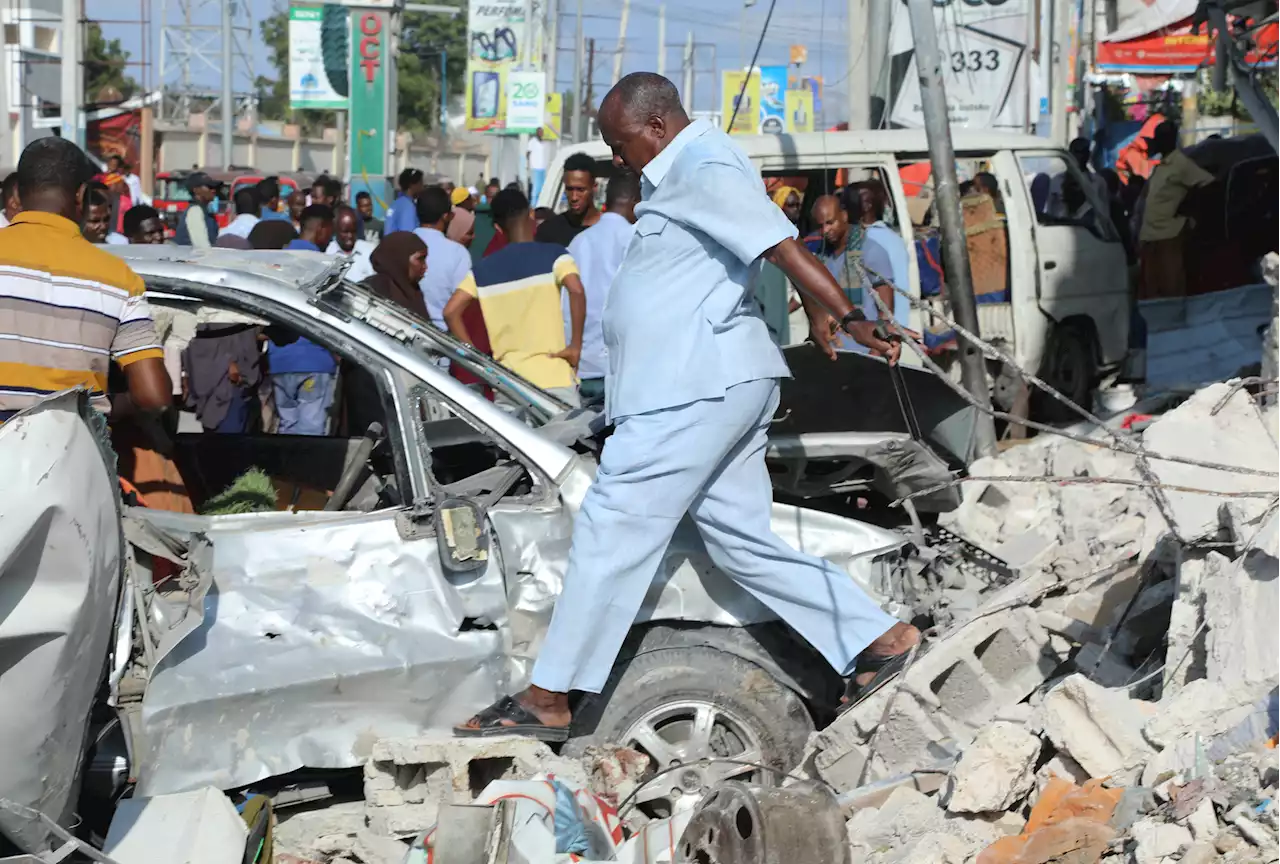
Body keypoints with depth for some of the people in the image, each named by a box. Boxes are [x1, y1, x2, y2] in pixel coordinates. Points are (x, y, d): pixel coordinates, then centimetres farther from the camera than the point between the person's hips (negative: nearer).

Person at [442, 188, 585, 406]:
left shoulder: (485, 269, 9)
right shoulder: (553, 255, -2)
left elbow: (451, 311, 3)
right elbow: (577, 291, -20)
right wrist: (576, 346, -12)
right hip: (553, 376, -4)